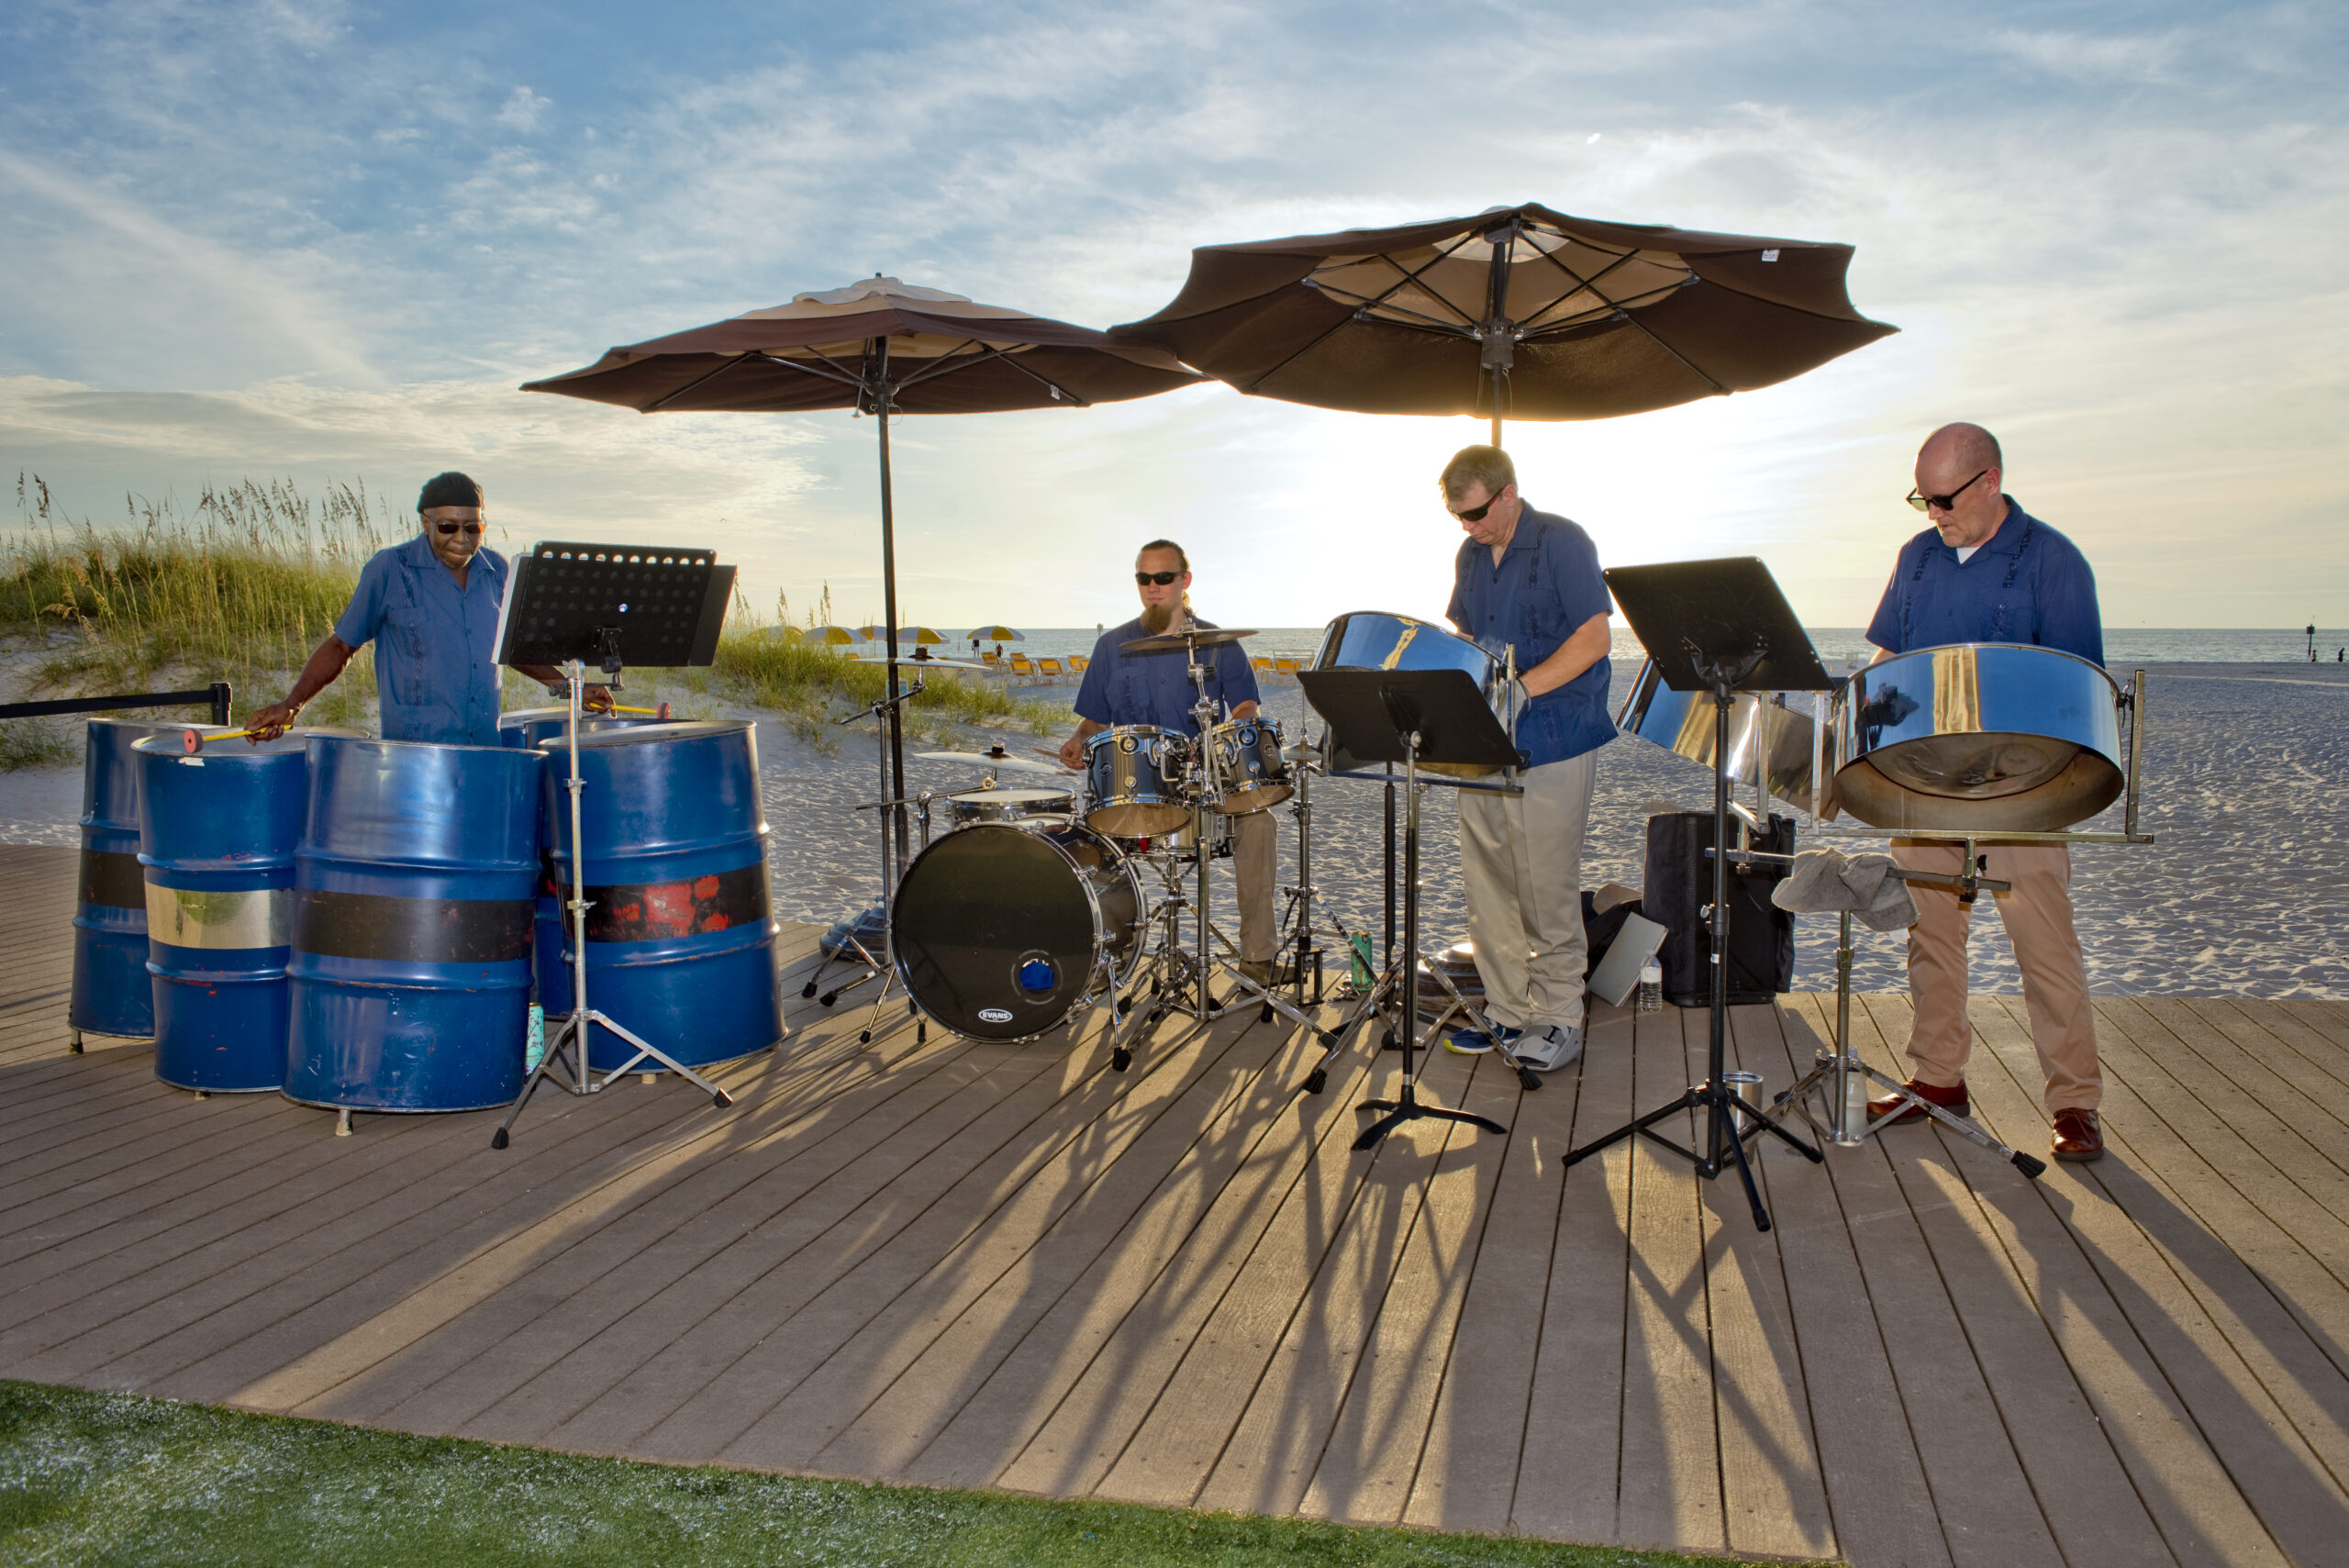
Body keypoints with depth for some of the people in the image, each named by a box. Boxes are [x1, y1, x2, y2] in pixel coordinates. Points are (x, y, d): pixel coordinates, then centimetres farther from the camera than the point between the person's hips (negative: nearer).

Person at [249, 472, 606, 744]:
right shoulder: (389, 569, -2)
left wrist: (567, 687, 17)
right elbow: (341, 645, 4)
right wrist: (291, 705, -7)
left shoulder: (496, 571, 9)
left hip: (487, 748, 3)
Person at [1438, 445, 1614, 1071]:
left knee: (1548, 888, -2)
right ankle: (1508, 1011, 21)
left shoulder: (1562, 544, -8)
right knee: (1487, 883, 9)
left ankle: (1559, 1019, 10)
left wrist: (1524, 688, -22)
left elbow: (1594, 638, -14)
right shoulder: (1470, 557, 14)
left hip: (1553, 744, -7)